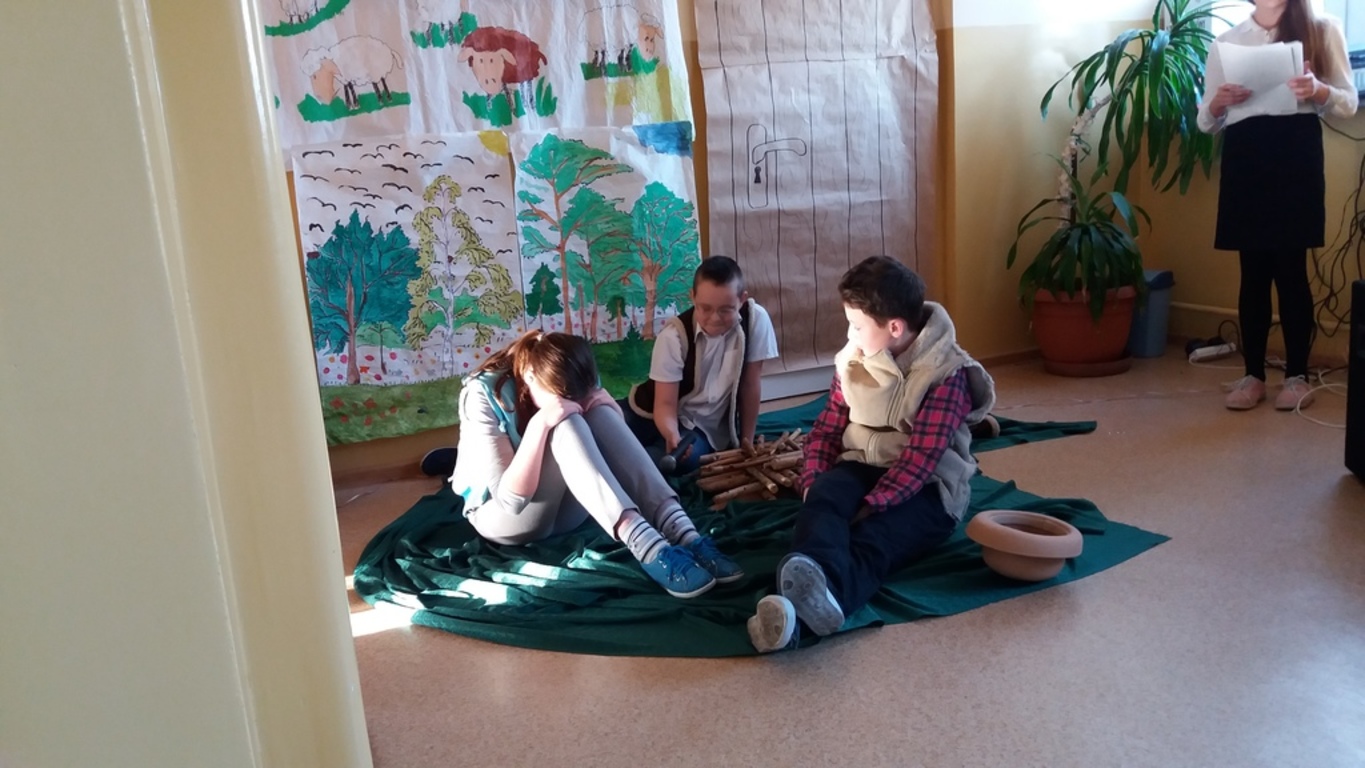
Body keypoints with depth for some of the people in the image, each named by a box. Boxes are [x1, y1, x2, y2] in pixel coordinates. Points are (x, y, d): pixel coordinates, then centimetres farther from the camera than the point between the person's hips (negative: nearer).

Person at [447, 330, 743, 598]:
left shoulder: (568, 388, -8)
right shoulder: (483, 395, -23)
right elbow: (511, 499, -28)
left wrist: (606, 405, -20)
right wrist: (540, 423, -37)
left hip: (561, 511, 5)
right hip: (502, 516, -5)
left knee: (600, 415, -25)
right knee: (565, 425, -32)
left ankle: (681, 533, -38)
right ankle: (648, 547, -46)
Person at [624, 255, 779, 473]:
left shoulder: (756, 319, -17)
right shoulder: (674, 335, -18)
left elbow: (751, 384, -7)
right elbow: (665, 404, -17)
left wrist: (747, 441, -2)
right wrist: (672, 436, -38)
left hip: (703, 428, 1)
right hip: (653, 414, -1)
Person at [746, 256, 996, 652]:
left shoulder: (946, 373, -11)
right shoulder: (853, 359, 9)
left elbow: (922, 456, -19)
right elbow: (828, 428, 10)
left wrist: (869, 506, -29)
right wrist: (813, 483, -9)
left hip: (926, 486, -4)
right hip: (861, 468, 4)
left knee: (871, 540, -36)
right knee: (823, 498, -32)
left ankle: (820, 598, -69)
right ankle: (810, 590, -64)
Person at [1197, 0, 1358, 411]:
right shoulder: (1226, 42, 14)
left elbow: (1349, 102, 5)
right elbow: (1206, 122, 12)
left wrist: (1318, 90, -16)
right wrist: (1217, 103, -10)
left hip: (1297, 154, -2)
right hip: (1244, 159, 2)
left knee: (1291, 267, -3)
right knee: (1254, 271, 3)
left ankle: (1297, 375, 6)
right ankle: (1253, 374, 9)